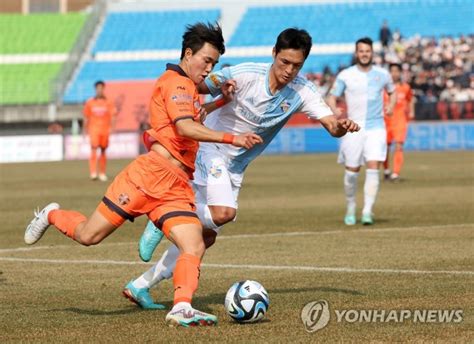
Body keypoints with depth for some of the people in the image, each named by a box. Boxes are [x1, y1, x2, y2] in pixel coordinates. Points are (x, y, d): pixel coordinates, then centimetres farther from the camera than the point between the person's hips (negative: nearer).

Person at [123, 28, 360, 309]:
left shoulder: (302, 91, -10)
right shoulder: (245, 75, -21)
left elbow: (331, 124, -17)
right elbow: (197, 87, -16)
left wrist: (343, 126, -41)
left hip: (236, 168, 6)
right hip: (210, 150, -6)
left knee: (207, 236, 6)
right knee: (224, 212, -30)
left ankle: (140, 286, 17)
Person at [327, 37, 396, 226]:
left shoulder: (382, 74, 5)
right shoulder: (345, 75, 0)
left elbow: (392, 91, 22)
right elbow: (331, 98, 3)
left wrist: (391, 105, 1)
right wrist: (334, 109, -20)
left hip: (376, 128, 0)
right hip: (354, 129, 0)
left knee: (373, 168, -14)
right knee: (352, 171, 3)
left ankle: (367, 211, -15)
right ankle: (351, 208, 24)